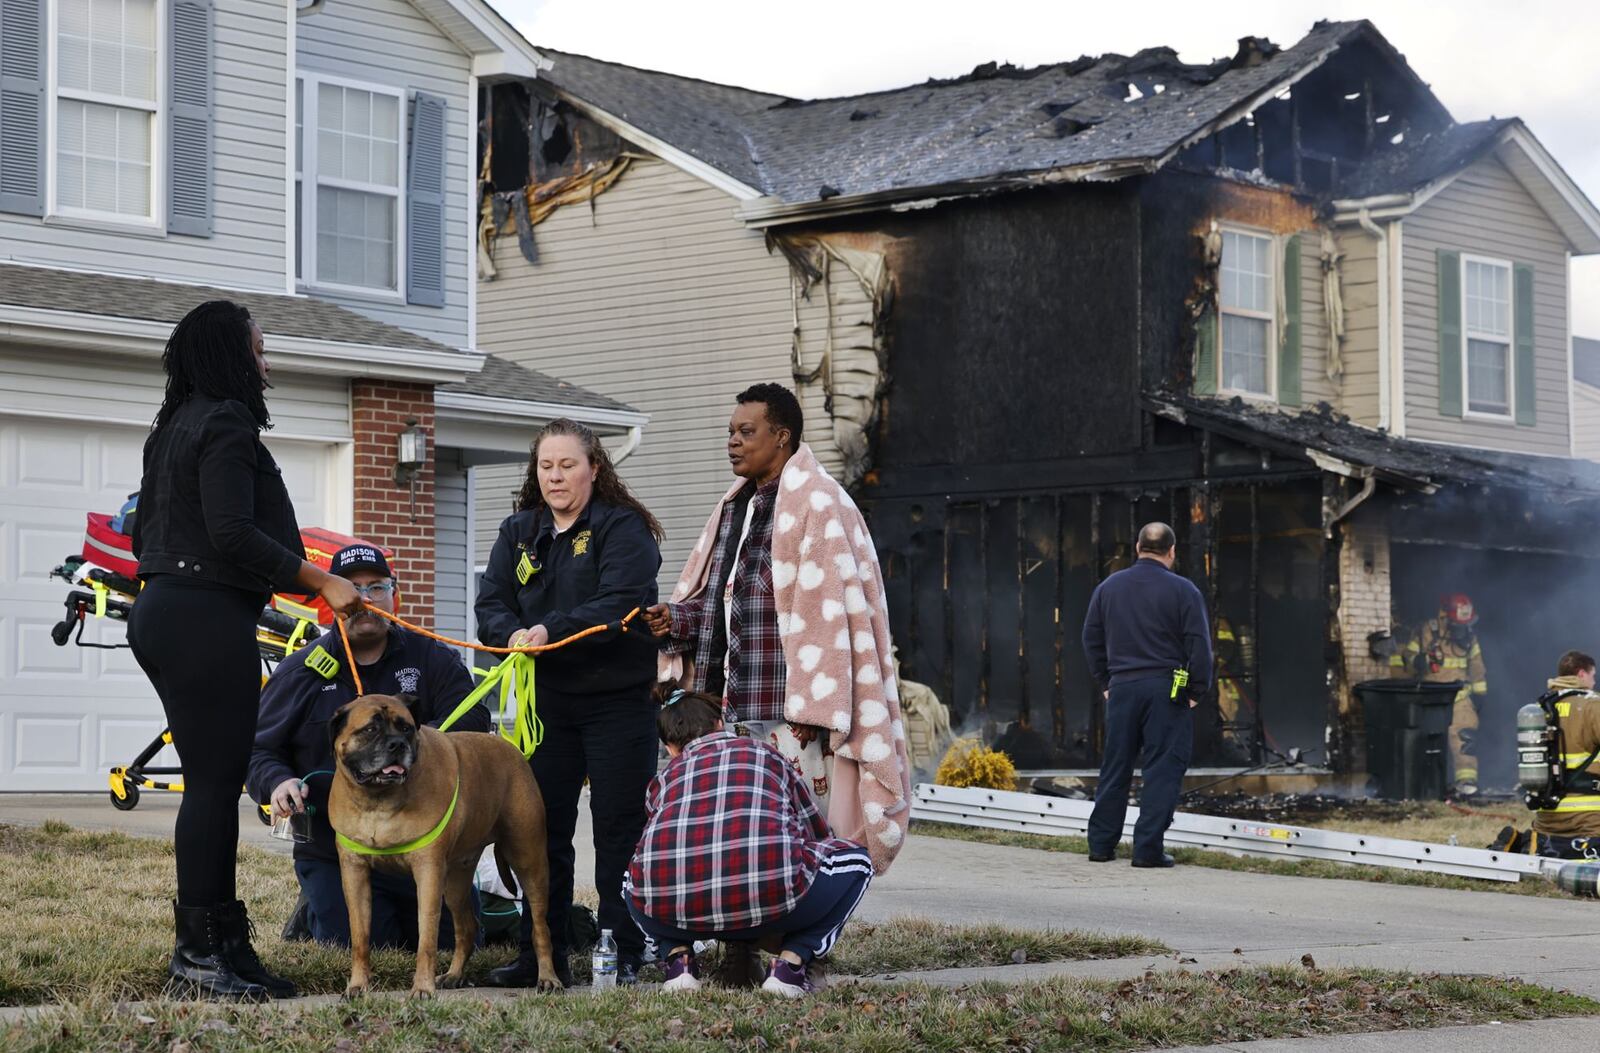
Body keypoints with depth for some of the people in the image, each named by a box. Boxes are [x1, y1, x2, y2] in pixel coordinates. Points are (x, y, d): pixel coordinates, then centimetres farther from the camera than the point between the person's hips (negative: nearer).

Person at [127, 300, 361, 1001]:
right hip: (209, 620, -10)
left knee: (210, 780, 12)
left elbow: (145, 527, 23)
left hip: (162, 613, 10)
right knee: (216, 781, -7)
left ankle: (200, 944, 14)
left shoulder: (173, 427, 18)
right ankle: (206, 954, -6)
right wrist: (321, 581, -17)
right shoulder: (226, 424, -11)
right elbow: (233, 533, -20)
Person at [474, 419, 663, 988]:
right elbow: (491, 604, 6)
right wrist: (512, 634, -16)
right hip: (546, 701, 5)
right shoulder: (519, 532, 12)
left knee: (619, 829, -2)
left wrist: (550, 631, -27)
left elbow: (619, 605, -19)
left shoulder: (623, 529, -6)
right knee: (543, 828, 6)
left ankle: (623, 953, 5)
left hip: (617, 700, -5)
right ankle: (542, 953, 13)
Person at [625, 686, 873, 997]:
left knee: (636, 880, 39)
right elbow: (818, 835, 44)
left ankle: (678, 959, 12)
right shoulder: (767, 756, 31)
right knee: (854, 860, 26)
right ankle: (791, 961, 9)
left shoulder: (663, 780, 32)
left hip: (671, 910, 2)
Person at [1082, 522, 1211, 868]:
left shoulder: (1108, 587, 10)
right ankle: (1148, 848, -6)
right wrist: (1197, 691, 1)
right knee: (1163, 770, -1)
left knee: (1115, 768, 11)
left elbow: (1092, 640, 14)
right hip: (1166, 690, -4)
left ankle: (1101, 843, 14)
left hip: (1122, 687, 4)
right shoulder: (1182, 590, -5)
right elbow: (1199, 645, -8)